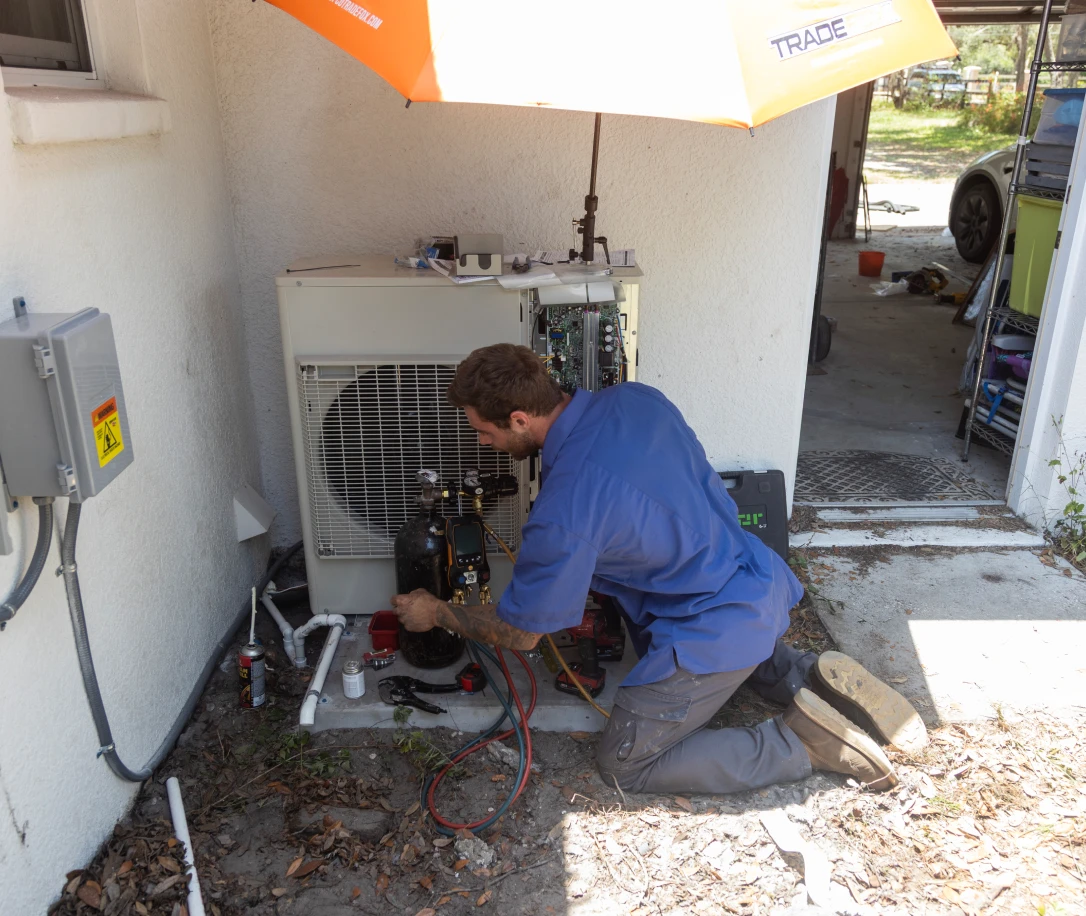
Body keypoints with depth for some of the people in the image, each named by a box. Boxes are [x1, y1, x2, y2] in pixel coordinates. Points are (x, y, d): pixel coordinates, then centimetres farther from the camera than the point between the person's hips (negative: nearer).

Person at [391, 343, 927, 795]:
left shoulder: (562, 512, -27)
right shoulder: (637, 398, -4)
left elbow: (518, 634, -12)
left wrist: (436, 613, 7)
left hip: (716, 628, -9)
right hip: (760, 579, 9)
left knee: (623, 767, 6)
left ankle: (804, 743, -1)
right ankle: (810, 676, 13)